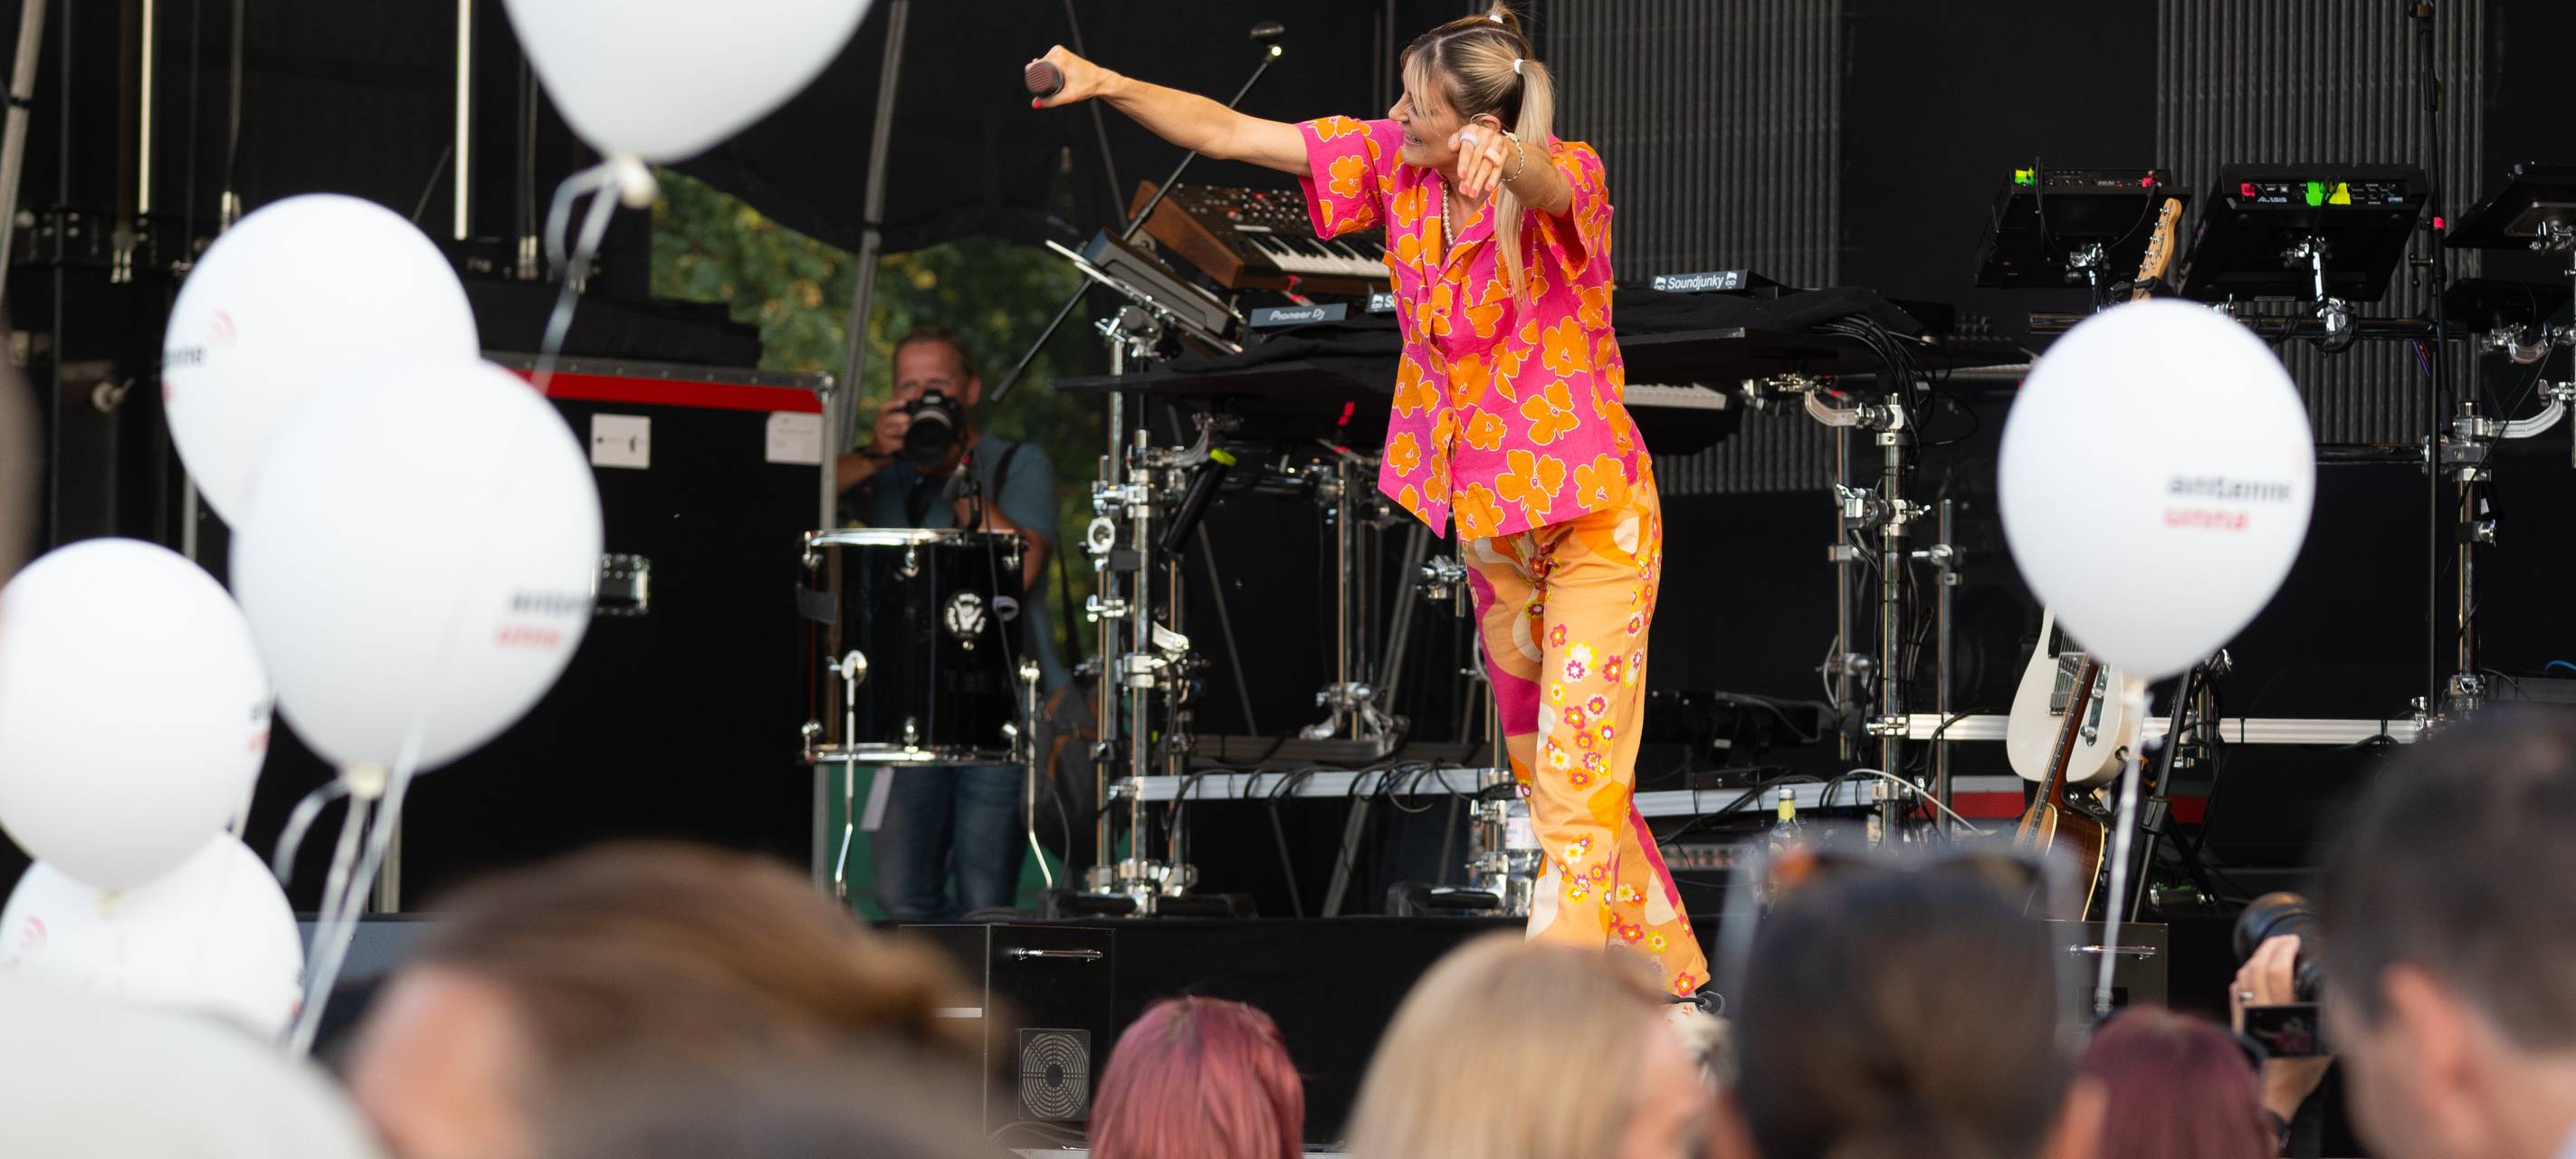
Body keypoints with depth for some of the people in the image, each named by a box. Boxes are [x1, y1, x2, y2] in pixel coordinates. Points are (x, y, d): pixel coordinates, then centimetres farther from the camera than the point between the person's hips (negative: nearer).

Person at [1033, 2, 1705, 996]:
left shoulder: (1566, 178, -20)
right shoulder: (1392, 164, -3)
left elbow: (1546, 180, -45)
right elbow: (1235, 134, -3)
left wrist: (1502, 158, -67)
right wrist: (1108, 86, -11)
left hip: (1596, 516, -7)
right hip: (1491, 529, 7)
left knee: (1577, 766, -13)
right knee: (1537, 763, 16)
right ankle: (1662, 956, 31)